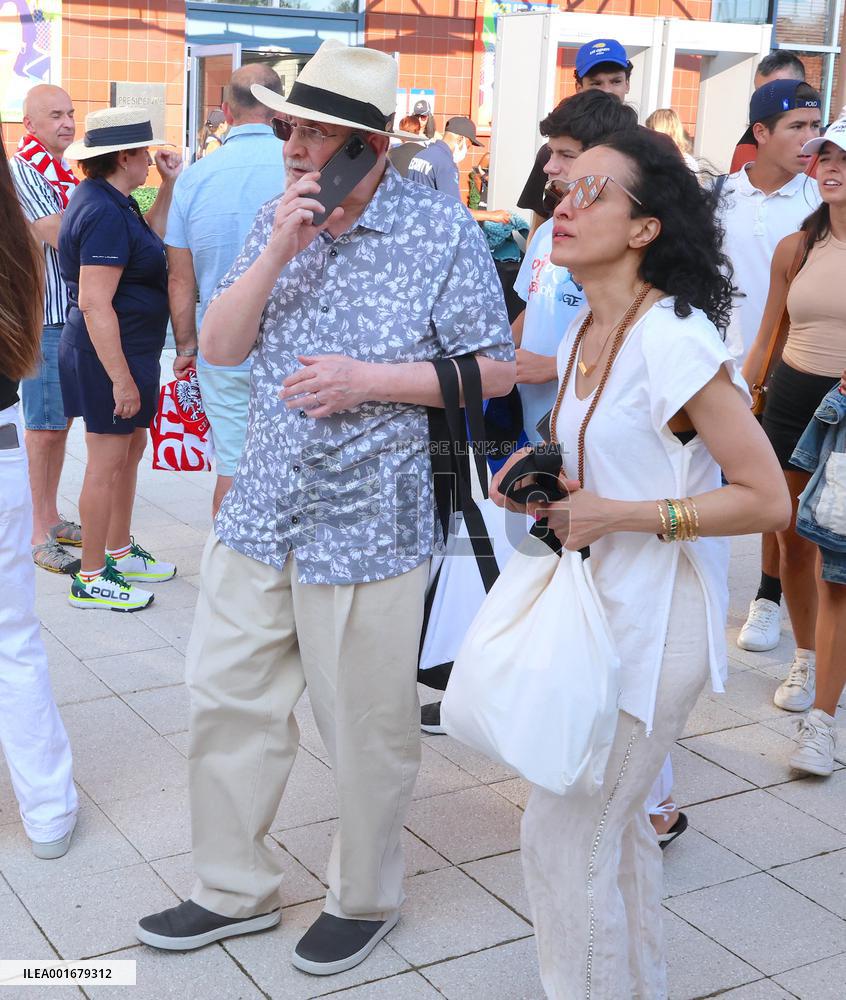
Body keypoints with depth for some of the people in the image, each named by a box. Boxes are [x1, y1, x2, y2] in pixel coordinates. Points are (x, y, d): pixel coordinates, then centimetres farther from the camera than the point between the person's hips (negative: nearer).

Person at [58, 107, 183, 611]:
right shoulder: (105, 213, -21)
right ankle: (91, 578, 9)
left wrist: (169, 185, 13)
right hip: (109, 355, -10)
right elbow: (94, 302, -26)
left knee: (131, 449, 19)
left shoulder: (107, 200, 10)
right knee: (108, 462, -2)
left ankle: (119, 552, 33)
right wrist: (121, 377, -25)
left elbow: (151, 241, 24)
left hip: (129, 349, 10)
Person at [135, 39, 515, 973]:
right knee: (226, 701, 12)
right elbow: (218, 346, 1)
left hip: (367, 521, -5)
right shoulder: (276, 218, 6)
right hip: (260, 510, 5)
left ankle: (365, 898, 31)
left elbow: (494, 369, -7)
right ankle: (233, 889, 32)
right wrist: (279, 251, -13)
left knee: (367, 728, 7)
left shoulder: (440, 229, -9)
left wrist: (367, 380, -18)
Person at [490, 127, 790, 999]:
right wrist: (545, 480, 0)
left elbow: (767, 500, -21)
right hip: (594, 607, 8)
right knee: (613, 827, 20)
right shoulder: (582, 335, 6)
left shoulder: (675, 340, -20)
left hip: (652, 623, -8)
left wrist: (617, 515, -22)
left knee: (563, 838, -1)